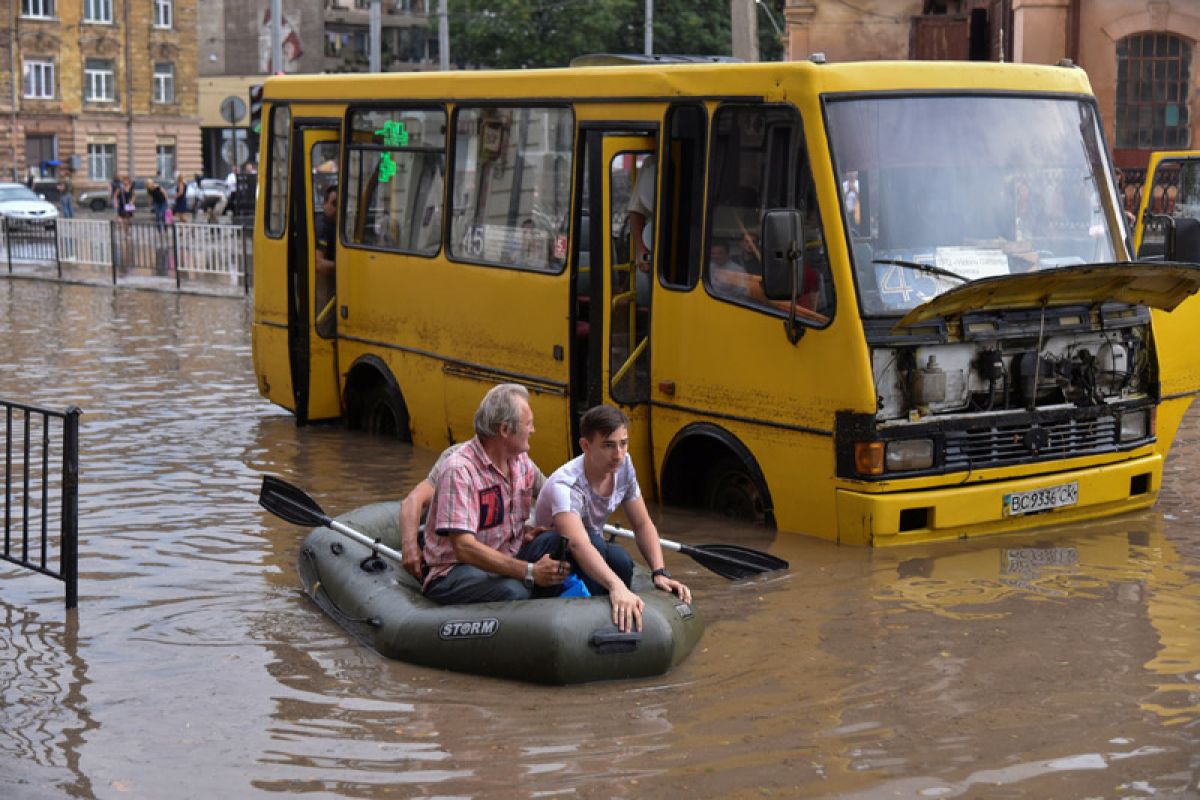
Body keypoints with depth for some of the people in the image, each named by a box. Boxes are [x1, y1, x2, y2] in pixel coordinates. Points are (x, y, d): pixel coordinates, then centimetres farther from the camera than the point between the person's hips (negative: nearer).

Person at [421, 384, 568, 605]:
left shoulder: (522, 462, 6)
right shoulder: (460, 469, -19)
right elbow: (464, 548, -26)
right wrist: (529, 572, -31)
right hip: (455, 570, -7)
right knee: (513, 591, -36)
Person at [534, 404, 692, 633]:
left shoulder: (623, 467, -11)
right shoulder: (565, 485, -33)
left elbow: (643, 525, -3)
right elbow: (578, 544, -50)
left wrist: (660, 573, -19)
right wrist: (616, 586, -65)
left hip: (593, 553, 6)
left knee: (620, 560, -29)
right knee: (595, 541, -36)